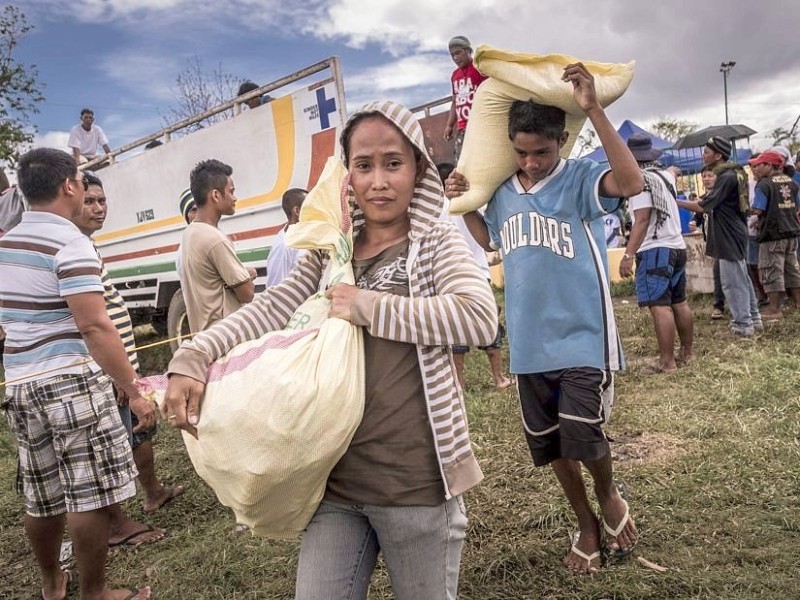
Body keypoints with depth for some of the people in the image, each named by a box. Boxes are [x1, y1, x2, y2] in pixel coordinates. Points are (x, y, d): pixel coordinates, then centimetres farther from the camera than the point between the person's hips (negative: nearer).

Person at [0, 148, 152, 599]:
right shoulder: (70, 243, -13)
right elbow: (94, 327, -20)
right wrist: (134, 389, -18)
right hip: (69, 381, -8)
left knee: (41, 496, 18)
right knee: (90, 494, 2)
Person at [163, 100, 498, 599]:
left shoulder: (436, 240, -2)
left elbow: (480, 318, -20)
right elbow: (270, 309, -1)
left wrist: (368, 306, -17)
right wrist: (193, 358, -17)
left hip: (416, 482, -3)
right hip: (336, 479, 4)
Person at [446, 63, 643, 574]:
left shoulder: (579, 179, -9)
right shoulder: (502, 191, 6)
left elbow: (632, 182, -30)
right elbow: (489, 241, 25)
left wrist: (594, 109, -33)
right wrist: (464, 203, 8)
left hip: (581, 339, -5)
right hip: (529, 343, 6)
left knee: (583, 440, -13)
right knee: (551, 445, 14)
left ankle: (610, 496, 24)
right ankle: (587, 525, 38)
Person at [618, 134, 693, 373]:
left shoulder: (640, 180, -12)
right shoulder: (666, 176, 12)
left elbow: (642, 221, -21)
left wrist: (628, 255, -24)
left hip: (655, 250, -9)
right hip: (677, 247, 9)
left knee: (660, 306, -10)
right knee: (680, 303, 16)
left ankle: (667, 362, -10)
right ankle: (686, 352, 26)